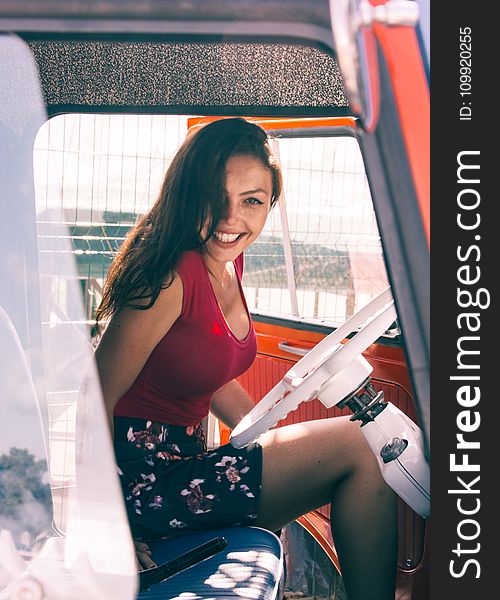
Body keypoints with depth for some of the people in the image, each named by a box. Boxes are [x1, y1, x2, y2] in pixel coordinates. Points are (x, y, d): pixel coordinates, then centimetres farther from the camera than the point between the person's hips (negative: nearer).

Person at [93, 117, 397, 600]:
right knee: (354, 446, -10)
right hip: (140, 480, -9)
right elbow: (97, 399, -20)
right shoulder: (172, 275, -22)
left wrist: (279, 446, 11)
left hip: (183, 456, 9)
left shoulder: (227, 262, 5)